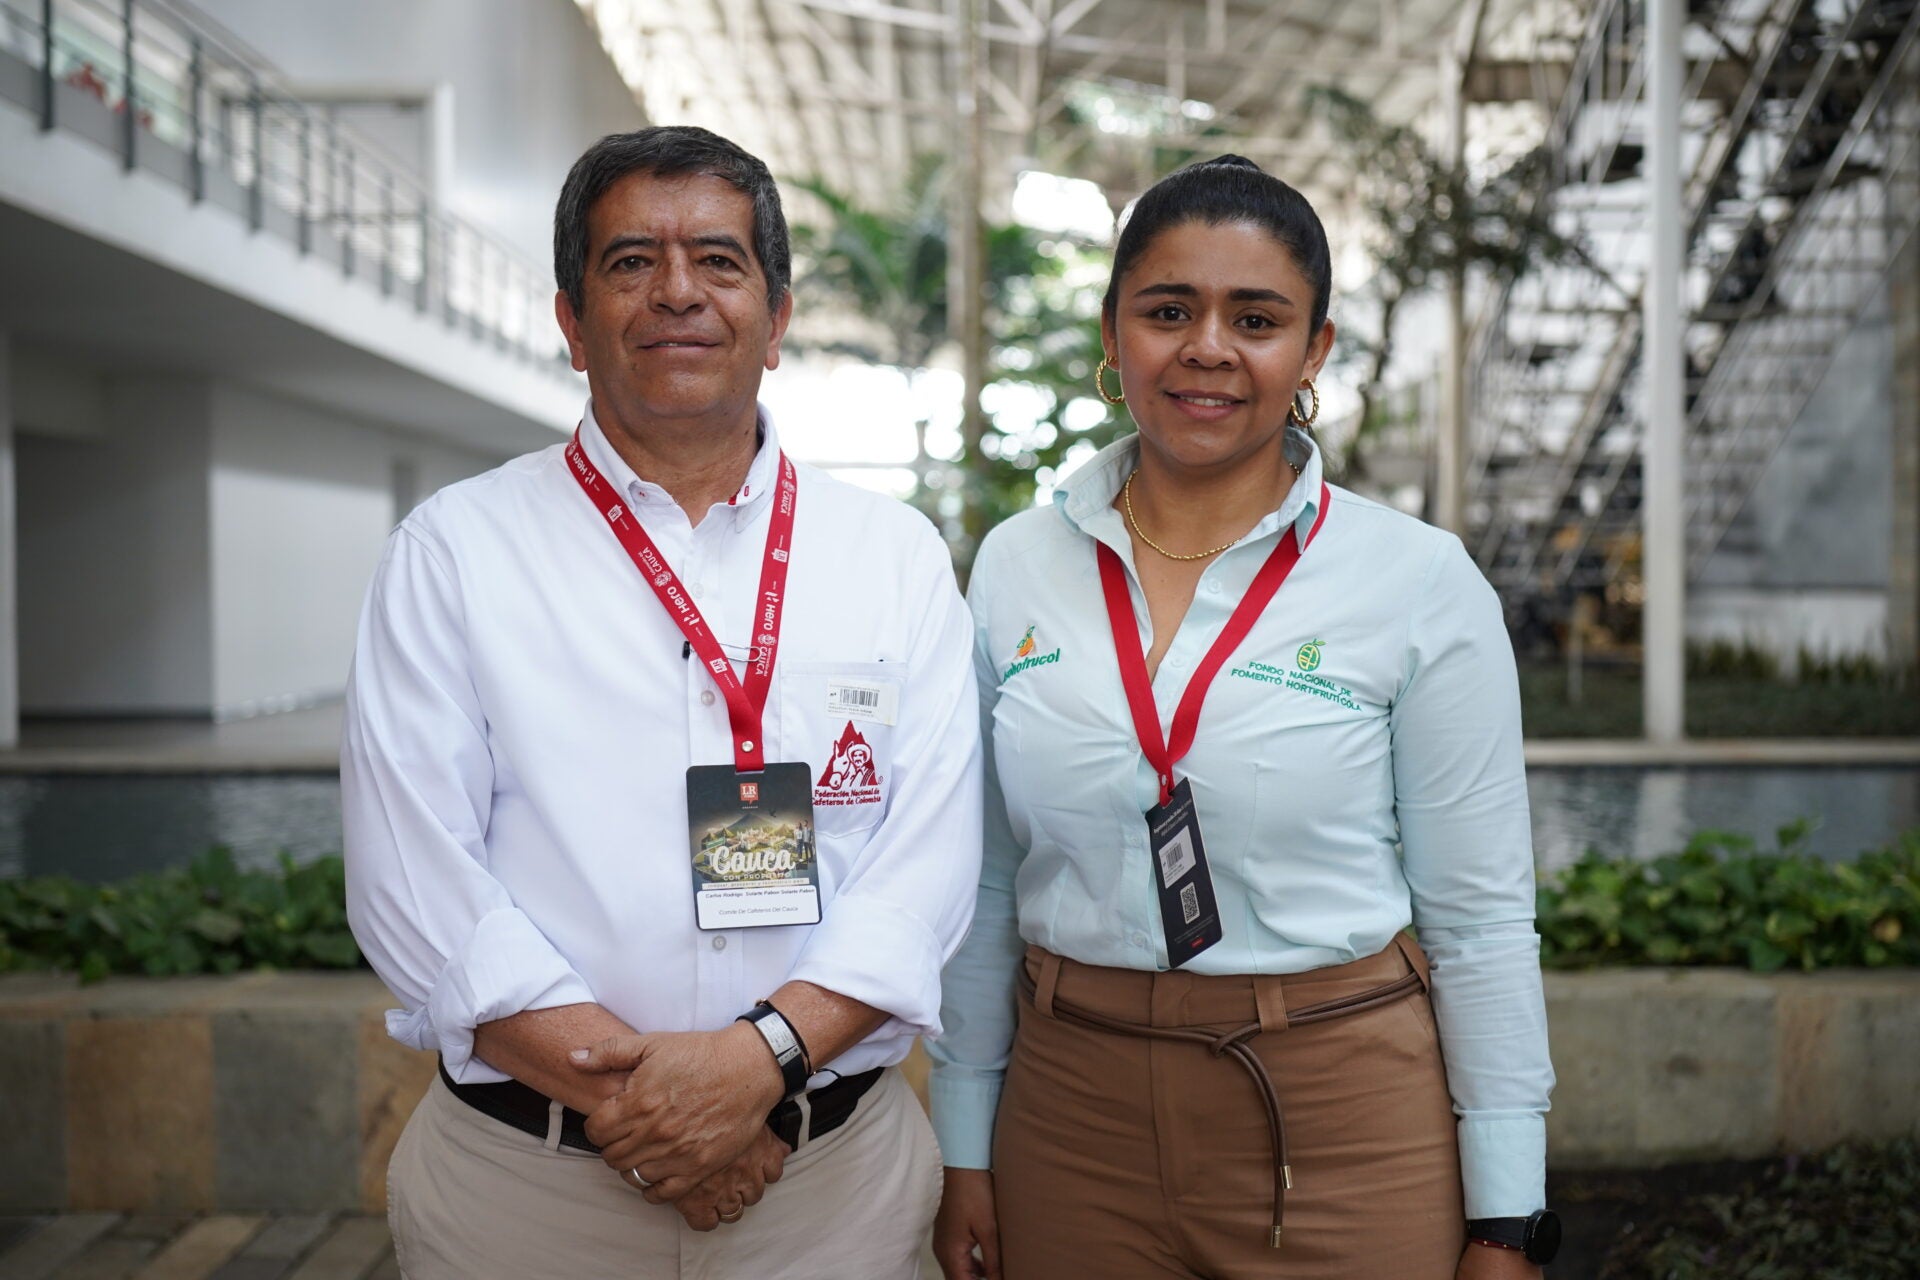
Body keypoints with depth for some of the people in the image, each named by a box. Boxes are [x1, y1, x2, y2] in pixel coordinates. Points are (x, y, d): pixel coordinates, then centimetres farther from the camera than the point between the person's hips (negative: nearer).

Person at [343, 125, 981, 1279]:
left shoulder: (897, 556, 3)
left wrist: (766, 1054, -18)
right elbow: (414, 878, -8)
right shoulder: (453, 552, -1)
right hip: (523, 1183, -1)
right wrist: (616, 1090, -16)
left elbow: (930, 851, -5)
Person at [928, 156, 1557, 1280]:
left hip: (1343, 1123, -2)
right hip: (1069, 1107, 3)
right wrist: (964, 1151, 7)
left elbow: (1481, 920, -4)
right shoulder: (1017, 567, 1)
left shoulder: (1421, 582, -7)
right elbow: (983, 888, 6)